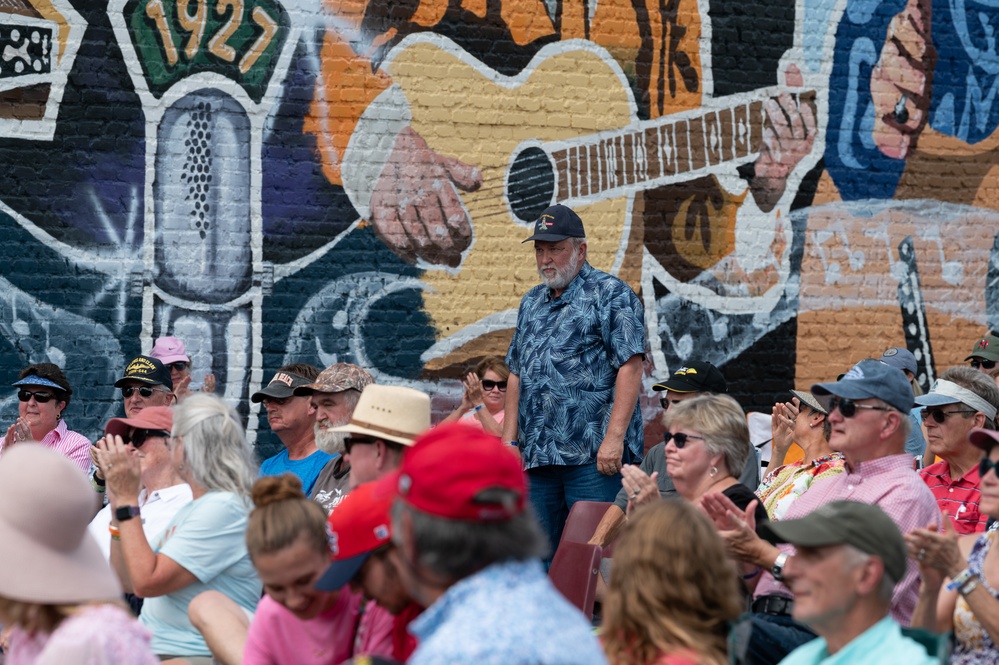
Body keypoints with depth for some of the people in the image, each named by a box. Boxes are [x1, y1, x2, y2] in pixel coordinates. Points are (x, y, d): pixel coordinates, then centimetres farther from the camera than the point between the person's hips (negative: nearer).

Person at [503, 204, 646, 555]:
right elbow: (516, 374, 24)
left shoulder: (610, 294, -2)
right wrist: (509, 440, 14)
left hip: (594, 457, -7)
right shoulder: (532, 303, 21)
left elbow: (630, 366, -11)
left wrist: (614, 438, -19)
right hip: (537, 458, 7)